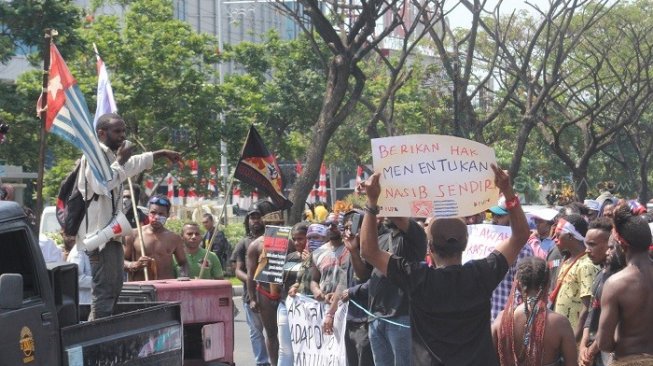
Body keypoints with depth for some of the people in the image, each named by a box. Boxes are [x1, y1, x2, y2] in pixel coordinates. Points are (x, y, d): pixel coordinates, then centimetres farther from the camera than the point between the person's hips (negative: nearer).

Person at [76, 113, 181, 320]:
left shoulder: (110, 155, 19)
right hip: (100, 232, -11)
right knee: (104, 290, -15)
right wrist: (119, 161, -16)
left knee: (114, 288, 14)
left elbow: (133, 164, 39)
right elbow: (101, 185, -27)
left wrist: (162, 154, 43)